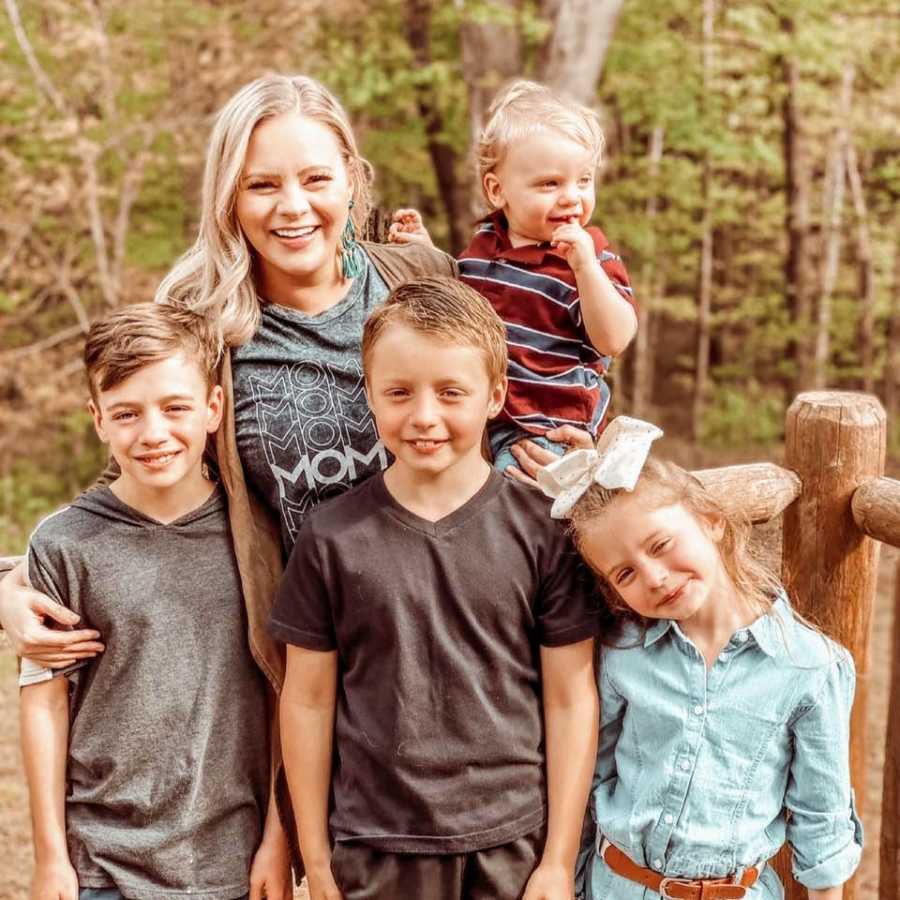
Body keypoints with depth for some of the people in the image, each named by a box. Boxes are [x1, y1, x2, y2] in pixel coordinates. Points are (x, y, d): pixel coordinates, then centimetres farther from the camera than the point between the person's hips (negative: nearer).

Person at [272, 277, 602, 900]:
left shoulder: (543, 531, -6)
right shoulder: (332, 539, -4)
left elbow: (571, 700, -2)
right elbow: (308, 701, 1)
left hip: (515, 847, 0)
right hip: (376, 850, 1)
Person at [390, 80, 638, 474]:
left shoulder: (591, 256, -9)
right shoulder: (486, 240, 8)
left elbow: (614, 340, -21)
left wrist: (585, 266, -29)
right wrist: (426, 252, 13)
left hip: (546, 427, -6)